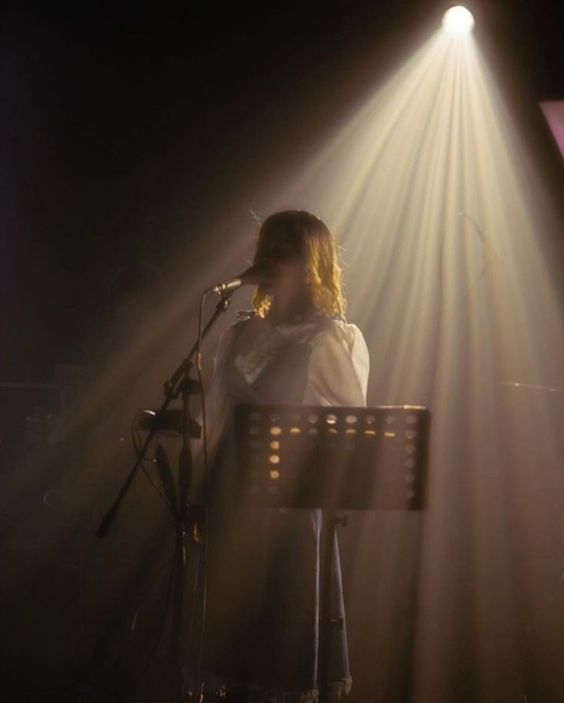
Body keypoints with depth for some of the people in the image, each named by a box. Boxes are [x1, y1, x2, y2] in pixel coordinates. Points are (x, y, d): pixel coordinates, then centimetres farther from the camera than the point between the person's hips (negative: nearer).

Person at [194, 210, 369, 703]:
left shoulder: (334, 339, -4)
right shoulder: (241, 336, 12)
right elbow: (216, 417, 13)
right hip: (233, 500, 5)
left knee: (288, 645, 2)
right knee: (233, 623, 11)